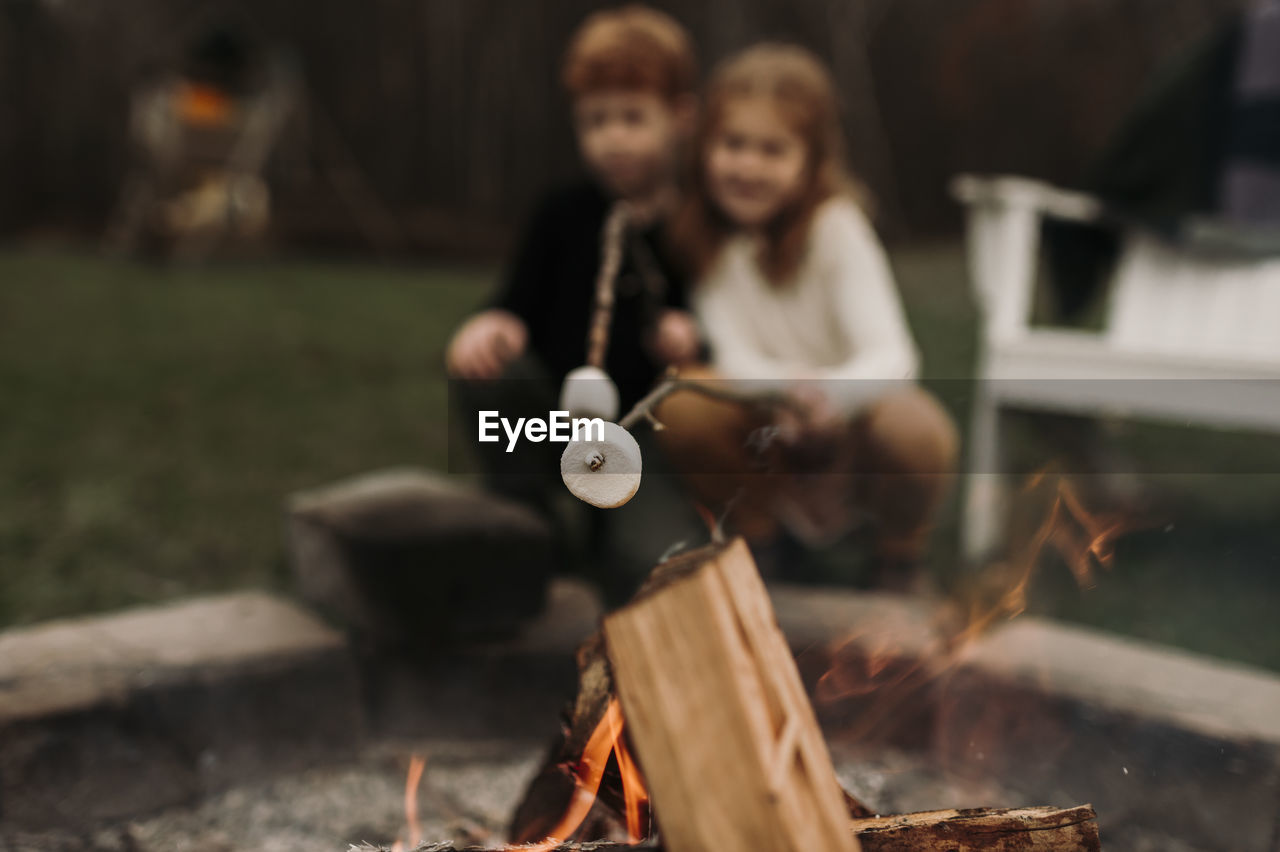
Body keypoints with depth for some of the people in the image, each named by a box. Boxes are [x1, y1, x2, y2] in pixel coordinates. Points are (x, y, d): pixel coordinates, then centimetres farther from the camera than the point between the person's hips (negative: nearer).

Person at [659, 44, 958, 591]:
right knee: (683, 405, -26)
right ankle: (761, 544, 2)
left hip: (850, 421, -2)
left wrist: (831, 393, -49)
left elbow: (892, 355, -26)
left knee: (916, 431, -34)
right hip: (774, 432, 2)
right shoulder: (702, 234, -6)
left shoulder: (833, 225, -15)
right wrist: (788, 388, -37)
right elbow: (732, 355, -15)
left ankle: (901, 561, 0)